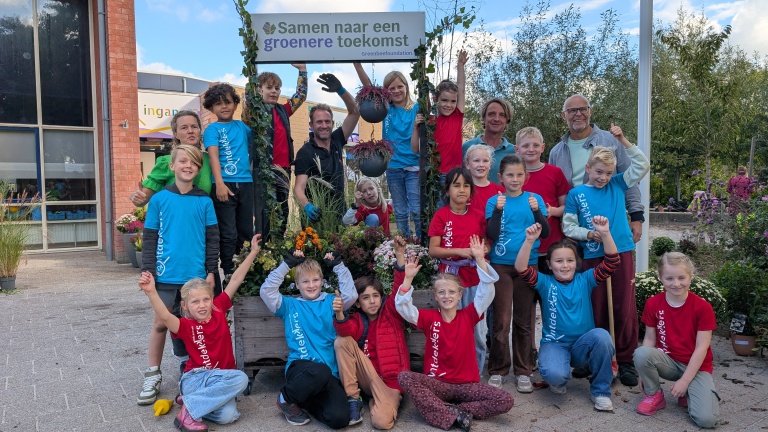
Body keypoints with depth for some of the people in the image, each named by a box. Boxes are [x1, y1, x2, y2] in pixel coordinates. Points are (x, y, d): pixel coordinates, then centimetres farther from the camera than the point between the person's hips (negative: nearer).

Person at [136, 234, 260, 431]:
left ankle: (190, 398, -2)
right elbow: (165, 317, -31)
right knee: (240, 378, -32)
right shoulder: (186, 326, -9)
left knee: (227, 415, -27)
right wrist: (151, 292, -47)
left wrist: (253, 252, 1)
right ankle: (189, 411, -22)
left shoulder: (219, 310, 2)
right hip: (196, 377, -4)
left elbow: (235, 280, 0)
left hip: (223, 377, 4)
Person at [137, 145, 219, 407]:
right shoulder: (159, 199, 1)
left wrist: (211, 271, 0)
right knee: (160, 324, 6)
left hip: (196, 275, 1)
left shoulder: (204, 202, 2)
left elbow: (212, 238, 4)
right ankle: (153, 377, 18)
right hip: (166, 274, -1)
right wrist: (148, 271, -3)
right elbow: (149, 238, 3)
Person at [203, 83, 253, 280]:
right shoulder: (212, 129, 1)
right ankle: (229, 273, 8)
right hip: (225, 184, -4)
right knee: (228, 234, -1)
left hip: (245, 183, 5)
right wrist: (219, 183, -22)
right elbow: (213, 156, -11)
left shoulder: (241, 126, 14)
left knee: (246, 232, 10)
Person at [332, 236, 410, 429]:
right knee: (342, 341, -19)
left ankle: (376, 400, 11)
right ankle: (353, 399, -7)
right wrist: (339, 314, -42)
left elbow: (400, 289, -16)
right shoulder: (357, 320, 4)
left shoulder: (390, 311, 1)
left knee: (381, 421, -28)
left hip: (391, 379, -2)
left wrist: (400, 255, -29)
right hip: (368, 377, 2)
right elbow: (346, 330, -20)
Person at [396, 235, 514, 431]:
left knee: (505, 400, -23)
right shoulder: (430, 317, 1)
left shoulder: (468, 316, 1)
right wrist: (408, 278, -22)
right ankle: (455, 415, -29)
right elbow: (403, 308, -11)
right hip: (437, 384, -1)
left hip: (467, 385, 1)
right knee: (404, 377, -29)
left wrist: (480, 259, -18)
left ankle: (443, 411, -17)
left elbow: (486, 292, -9)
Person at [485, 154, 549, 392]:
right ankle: (498, 370, 13)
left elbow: (546, 233, -1)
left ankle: (523, 371, 18)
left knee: (524, 321, 7)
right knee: (501, 320, 0)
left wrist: (536, 211, -17)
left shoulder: (535, 199, 5)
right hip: (501, 265, -1)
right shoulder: (494, 201, 1)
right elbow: (491, 234, -8)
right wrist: (498, 210, -20)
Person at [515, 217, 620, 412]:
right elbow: (521, 268, -18)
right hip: (554, 344, -2)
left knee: (601, 335, -32)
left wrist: (605, 233, -24)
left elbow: (612, 262, -9)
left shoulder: (585, 280, 3)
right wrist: (529, 241, -32)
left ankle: (600, 391, -9)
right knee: (555, 374, -34)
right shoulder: (545, 283, -1)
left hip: (583, 345, 2)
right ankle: (559, 381, 9)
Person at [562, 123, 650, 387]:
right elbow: (568, 227, 1)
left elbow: (642, 165, 6)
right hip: (592, 257, -1)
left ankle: (625, 360, 15)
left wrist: (623, 140, 0)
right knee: (596, 311, 6)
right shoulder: (576, 194, 3)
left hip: (622, 253, 1)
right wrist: (589, 233, -15)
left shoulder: (617, 186, 9)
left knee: (625, 309, 3)